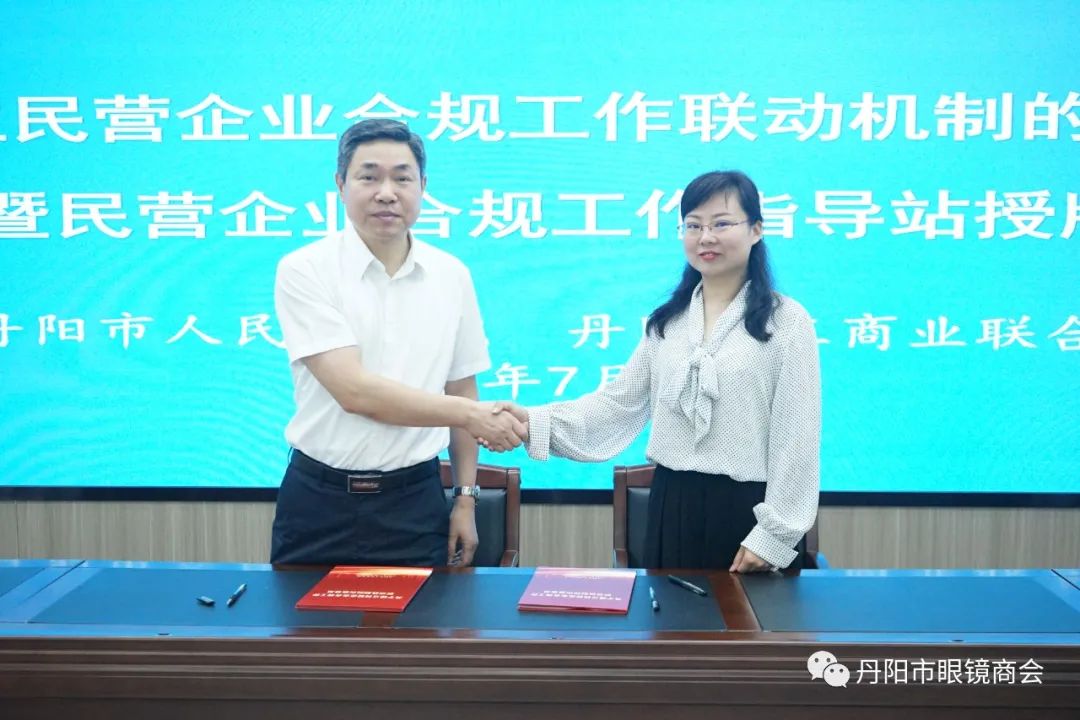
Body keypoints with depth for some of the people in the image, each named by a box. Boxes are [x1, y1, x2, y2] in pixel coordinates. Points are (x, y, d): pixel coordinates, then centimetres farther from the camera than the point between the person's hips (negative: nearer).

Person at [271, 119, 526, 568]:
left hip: (415, 504, 2)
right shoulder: (304, 271, -8)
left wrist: (466, 498, 9)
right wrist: (473, 415, -17)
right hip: (319, 502, -2)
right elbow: (354, 391, -18)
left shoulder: (451, 276, 3)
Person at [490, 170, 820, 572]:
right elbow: (619, 402, 7)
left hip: (747, 509, -4)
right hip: (672, 505, 4)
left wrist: (773, 533, -10)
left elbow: (796, 438, -7)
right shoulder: (666, 321, 9)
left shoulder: (787, 321, -6)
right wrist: (536, 422, -7)